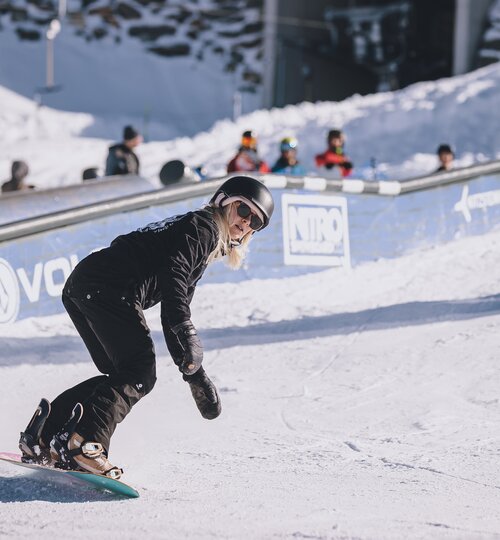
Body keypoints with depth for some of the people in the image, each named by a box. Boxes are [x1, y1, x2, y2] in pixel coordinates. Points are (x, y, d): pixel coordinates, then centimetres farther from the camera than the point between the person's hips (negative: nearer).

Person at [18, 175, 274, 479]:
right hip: (109, 289, -10)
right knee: (139, 375, -10)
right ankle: (84, 442, -25)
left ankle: (44, 434, 3)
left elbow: (174, 310, 30)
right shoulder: (202, 226, 3)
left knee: (122, 376, 12)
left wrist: (195, 373, 24)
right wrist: (186, 331, -25)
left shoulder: (210, 246, 32)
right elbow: (173, 271, -15)